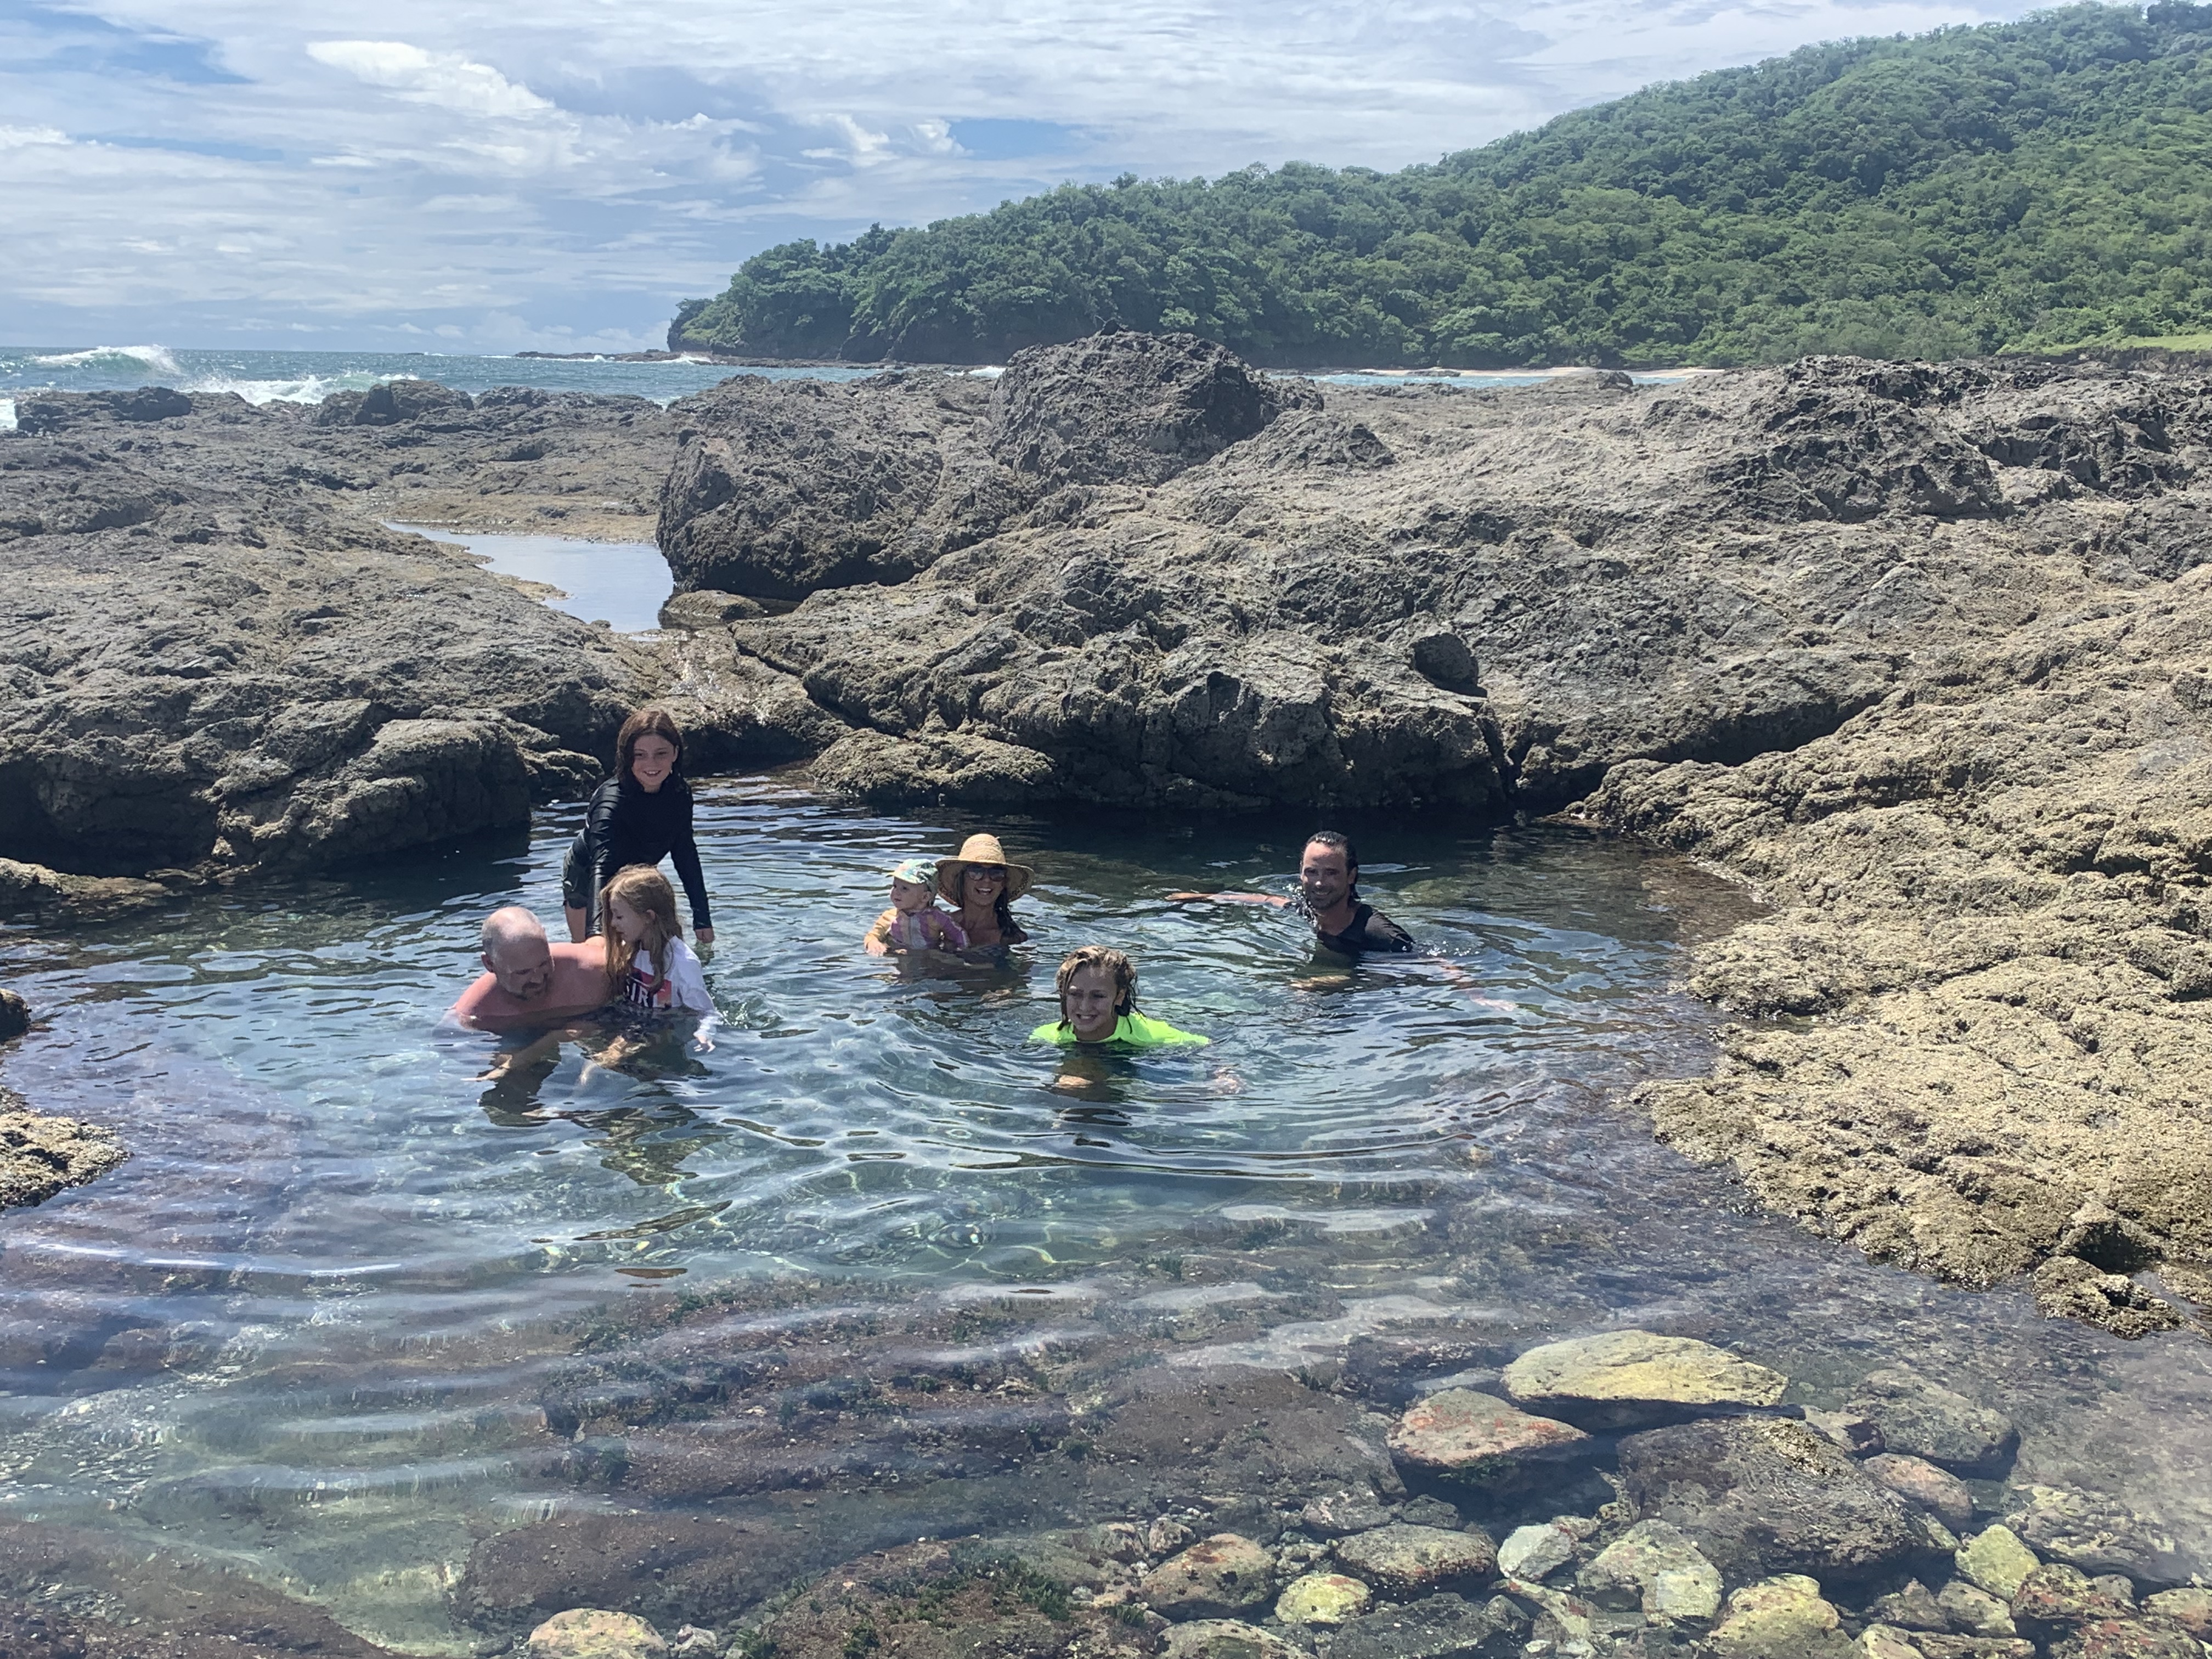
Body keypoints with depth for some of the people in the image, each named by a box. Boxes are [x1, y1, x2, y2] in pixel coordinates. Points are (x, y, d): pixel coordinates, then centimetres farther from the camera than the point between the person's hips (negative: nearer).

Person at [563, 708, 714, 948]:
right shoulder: (611, 800, -38)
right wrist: (600, 932, -65)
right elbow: (602, 867, -50)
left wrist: (702, 918, -8)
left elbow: (686, 853, -8)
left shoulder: (680, 792, -20)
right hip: (586, 877, -5)